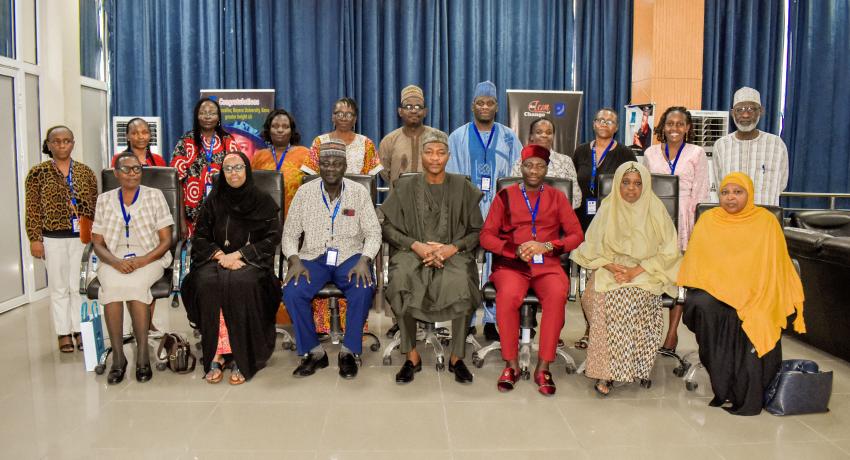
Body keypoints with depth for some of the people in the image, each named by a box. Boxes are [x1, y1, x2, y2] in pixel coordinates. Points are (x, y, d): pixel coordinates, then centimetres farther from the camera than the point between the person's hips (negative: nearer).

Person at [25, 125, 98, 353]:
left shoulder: (85, 172, 6)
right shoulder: (38, 173, 0)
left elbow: (94, 206, 9)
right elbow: (33, 210, -1)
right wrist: (35, 239, -6)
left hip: (81, 237, 1)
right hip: (53, 239, -1)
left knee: (79, 285, 6)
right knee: (59, 287, 7)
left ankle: (79, 330, 17)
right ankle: (64, 333, 15)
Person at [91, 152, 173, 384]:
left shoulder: (154, 196, 7)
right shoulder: (104, 199, 13)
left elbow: (166, 240, 2)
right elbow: (98, 243, 9)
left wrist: (142, 261, -14)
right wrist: (116, 262, -12)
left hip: (149, 259, -1)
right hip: (114, 261, 2)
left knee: (135, 285, -33)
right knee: (112, 285, -31)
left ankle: (142, 355, -23)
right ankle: (118, 356, -23)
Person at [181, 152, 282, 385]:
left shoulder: (263, 201, 6)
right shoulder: (213, 201, 13)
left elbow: (271, 239, -1)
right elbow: (200, 237, 11)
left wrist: (238, 254, -12)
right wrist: (219, 254, -10)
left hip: (251, 261, -2)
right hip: (217, 258, 2)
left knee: (240, 283, -36)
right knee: (206, 282, -32)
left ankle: (243, 357, -28)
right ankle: (216, 354, -26)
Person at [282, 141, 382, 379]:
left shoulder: (359, 192, 1)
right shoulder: (305, 192, 2)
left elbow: (373, 232, 0)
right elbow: (290, 234, 5)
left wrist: (363, 261, -18)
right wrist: (295, 261, -14)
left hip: (350, 257, -1)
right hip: (313, 257, 1)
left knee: (363, 291, -31)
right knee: (291, 292, -27)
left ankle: (349, 351, -9)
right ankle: (313, 351, -6)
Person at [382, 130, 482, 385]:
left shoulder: (462, 187, 8)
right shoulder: (406, 187, 9)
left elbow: (477, 231, 6)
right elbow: (388, 227, 5)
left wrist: (453, 247, -12)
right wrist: (415, 245, -11)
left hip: (453, 254, 0)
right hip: (413, 252, 1)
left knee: (461, 284, -34)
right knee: (401, 280, -33)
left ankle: (457, 357, -15)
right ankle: (412, 356, -16)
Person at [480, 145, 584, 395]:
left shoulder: (557, 197, 16)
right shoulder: (505, 196, 13)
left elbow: (576, 235, 8)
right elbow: (486, 236, 6)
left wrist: (546, 246, -9)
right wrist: (516, 250, -10)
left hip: (547, 264, 1)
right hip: (511, 263, -1)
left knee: (557, 294, -32)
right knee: (508, 295, -33)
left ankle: (543, 367, -21)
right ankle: (511, 364, -16)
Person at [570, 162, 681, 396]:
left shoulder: (655, 210, 4)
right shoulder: (608, 209, 8)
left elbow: (668, 252, 0)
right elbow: (592, 249, 7)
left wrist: (636, 271, -13)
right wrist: (612, 266, -13)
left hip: (648, 274, -1)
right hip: (611, 271, 1)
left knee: (636, 296, -32)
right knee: (608, 298, -30)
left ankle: (640, 366, -17)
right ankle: (606, 371, -26)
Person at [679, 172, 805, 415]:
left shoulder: (766, 221, 4)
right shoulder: (708, 220, 8)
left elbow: (774, 267, 4)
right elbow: (696, 262, 10)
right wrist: (699, 288, -7)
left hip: (754, 292, -1)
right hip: (714, 288, 1)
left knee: (754, 321, -30)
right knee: (702, 305, -31)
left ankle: (746, 395, -13)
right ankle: (723, 385, -22)